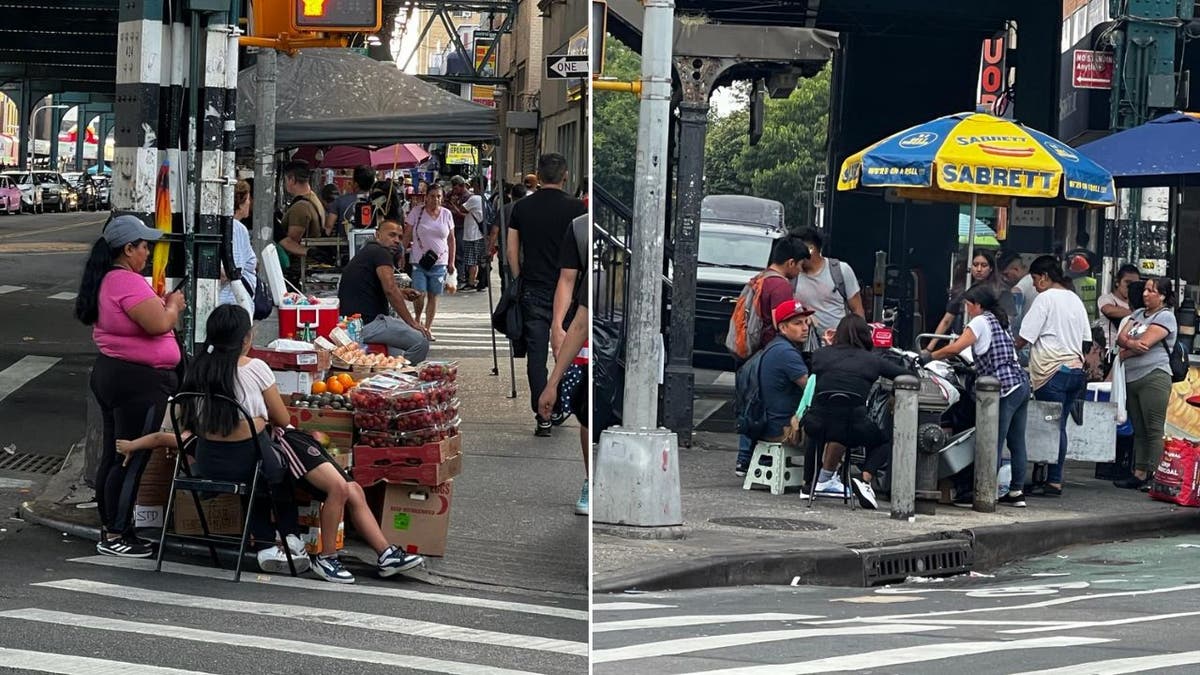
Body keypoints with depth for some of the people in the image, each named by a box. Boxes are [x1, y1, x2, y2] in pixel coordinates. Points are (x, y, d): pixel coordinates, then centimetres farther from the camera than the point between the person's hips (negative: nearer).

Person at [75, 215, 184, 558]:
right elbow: (159, 324, -25)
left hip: (109, 373, 11)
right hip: (139, 381, -11)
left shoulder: (104, 281, 12)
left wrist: (162, 304, 12)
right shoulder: (128, 283, -20)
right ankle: (115, 537, -2)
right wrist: (173, 306, -6)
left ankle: (110, 529, 22)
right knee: (131, 461, -5)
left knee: (112, 457, 15)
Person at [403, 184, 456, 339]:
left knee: (433, 296, 5)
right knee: (420, 294, -11)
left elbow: (451, 239, 12)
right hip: (418, 261, -2)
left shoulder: (446, 214, 6)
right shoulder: (416, 213, -1)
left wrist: (451, 262, 9)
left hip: (439, 262, 2)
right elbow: (407, 236, 3)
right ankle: (417, 319, 18)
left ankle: (428, 328, 15)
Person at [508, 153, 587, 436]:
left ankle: (542, 417, 0)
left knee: (536, 355, 3)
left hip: (533, 291, 1)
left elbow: (511, 250, 4)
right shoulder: (576, 208, -5)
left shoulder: (522, 208, 2)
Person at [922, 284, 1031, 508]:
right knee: (1017, 443, 11)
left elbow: (955, 348, -16)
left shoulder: (980, 322, -7)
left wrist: (929, 357, -5)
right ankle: (1017, 491, 14)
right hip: (1021, 383, 9)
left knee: (993, 444, -7)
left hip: (1005, 389, -9)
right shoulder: (999, 321, 19)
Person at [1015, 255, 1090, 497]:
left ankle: (1053, 481, -5)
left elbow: (1025, 338, -9)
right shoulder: (1075, 300, 15)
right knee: (1059, 426, 10)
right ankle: (1053, 478, 10)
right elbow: (1086, 338, 20)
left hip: (1053, 371, -8)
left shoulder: (1045, 298, -8)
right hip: (1076, 368, 8)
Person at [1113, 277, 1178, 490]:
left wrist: (1124, 354, 3)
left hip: (1154, 377, -8)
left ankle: (1153, 477, -11)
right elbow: (1121, 338, 10)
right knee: (1138, 430, 8)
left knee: (1153, 431, -9)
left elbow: (1145, 343, -13)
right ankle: (1138, 474, 8)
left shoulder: (1165, 317, -4)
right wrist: (1130, 343, -13)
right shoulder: (1138, 314, 20)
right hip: (1132, 379, 8)